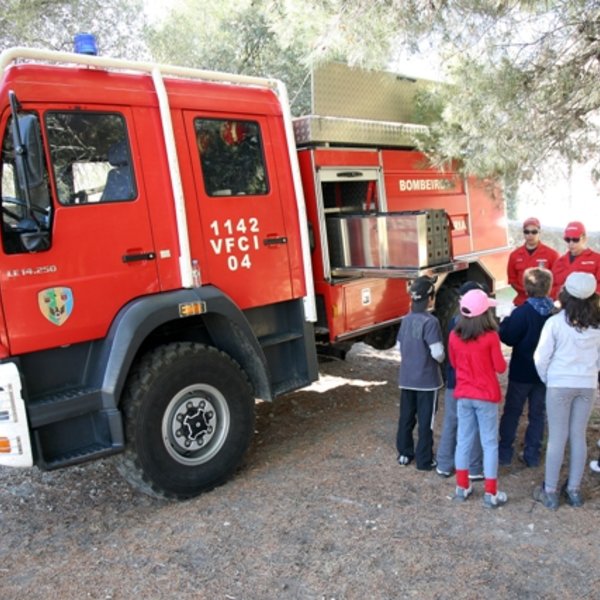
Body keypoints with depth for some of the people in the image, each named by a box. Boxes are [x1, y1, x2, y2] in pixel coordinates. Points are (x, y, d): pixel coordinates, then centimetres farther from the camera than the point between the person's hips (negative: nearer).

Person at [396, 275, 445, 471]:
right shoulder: (430, 321, -18)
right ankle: (424, 460, 15)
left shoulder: (406, 319, 2)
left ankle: (404, 454, 28)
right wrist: (442, 357, 1)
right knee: (425, 420, 6)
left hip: (406, 378, 6)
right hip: (427, 379, -6)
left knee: (406, 417, 16)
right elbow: (437, 353, -21)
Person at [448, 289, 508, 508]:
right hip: (486, 395, -3)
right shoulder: (491, 337, -17)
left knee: (463, 440, 13)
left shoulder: (454, 336, -5)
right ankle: (491, 494, 14)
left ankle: (462, 488, 22)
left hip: (463, 395, 4)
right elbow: (500, 367, -7)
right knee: (489, 443, 7)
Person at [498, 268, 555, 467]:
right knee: (538, 413, 13)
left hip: (522, 372, -4)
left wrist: (504, 323, 0)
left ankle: (504, 452, 15)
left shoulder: (522, 312, -19)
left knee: (512, 411, 9)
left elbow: (508, 338, -15)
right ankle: (532, 454, 18)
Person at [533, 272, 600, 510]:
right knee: (578, 437, 13)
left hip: (559, 384, -3)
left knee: (557, 438, 4)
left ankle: (550, 492, 13)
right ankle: (574, 490, 23)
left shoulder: (555, 322, -13)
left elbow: (541, 358, -10)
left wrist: (546, 379, 7)